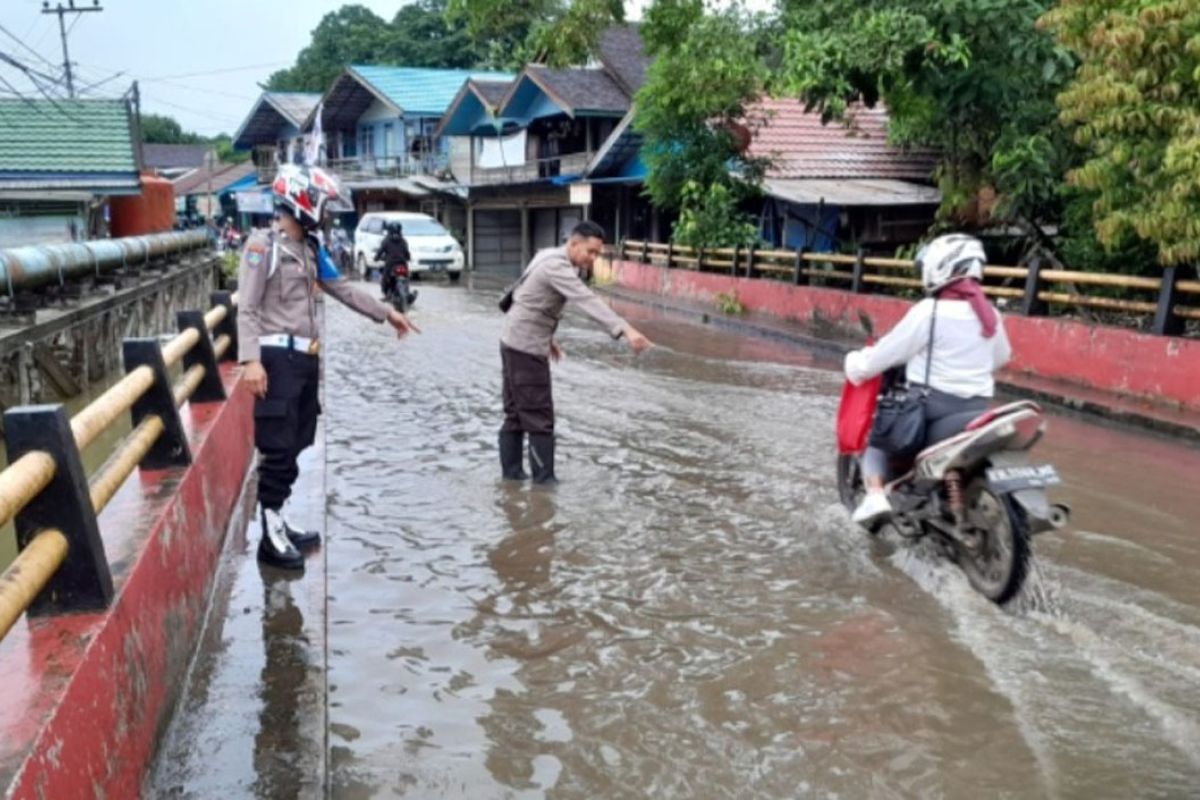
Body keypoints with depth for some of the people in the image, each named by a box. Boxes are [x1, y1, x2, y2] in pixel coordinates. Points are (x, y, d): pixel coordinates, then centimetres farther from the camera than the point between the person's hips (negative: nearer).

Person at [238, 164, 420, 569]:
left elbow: (342, 289, 25)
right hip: (278, 358, -8)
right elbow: (247, 308, -15)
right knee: (278, 448, -7)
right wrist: (251, 360, -26)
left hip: (306, 358, 8)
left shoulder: (311, 248, 15)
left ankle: (276, 521, 23)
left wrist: (386, 313, 28)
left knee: (296, 445, 12)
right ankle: (270, 536, 0)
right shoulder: (263, 245, -10)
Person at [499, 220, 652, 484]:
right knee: (539, 416, -4)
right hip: (527, 347, -10)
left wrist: (547, 338, 20)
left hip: (515, 342, 10)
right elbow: (588, 301, -35)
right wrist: (625, 329, -44)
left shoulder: (552, 258, 9)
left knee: (517, 413, 15)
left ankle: (512, 470, 23)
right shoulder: (557, 267, -21)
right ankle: (544, 479, 2)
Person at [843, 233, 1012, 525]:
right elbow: (1002, 356, 21)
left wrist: (857, 365, 7)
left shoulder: (928, 312, -14)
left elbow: (888, 352, -9)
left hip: (932, 405, -5)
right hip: (976, 408, 6)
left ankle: (875, 495, -9)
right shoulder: (989, 314, 6)